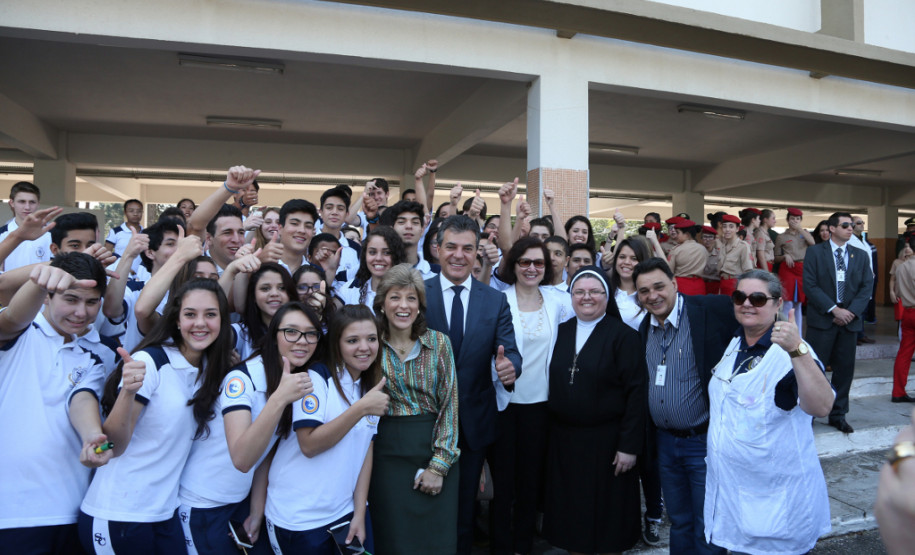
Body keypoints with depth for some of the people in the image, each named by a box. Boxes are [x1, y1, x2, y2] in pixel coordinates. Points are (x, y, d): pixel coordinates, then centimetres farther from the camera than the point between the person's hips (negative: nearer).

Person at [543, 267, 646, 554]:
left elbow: (635, 392, -11)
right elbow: (553, 384, 7)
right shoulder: (561, 332, 5)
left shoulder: (624, 336, -8)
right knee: (570, 513, 14)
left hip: (606, 441, -4)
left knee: (607, 518, 12)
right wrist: (551, 432, 2)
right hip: (563, 439, 4)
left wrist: (629, 445, -14)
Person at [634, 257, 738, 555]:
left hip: (705, 441, -5)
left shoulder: (712, 309, -15)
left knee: (708, 531, 10)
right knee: (679, 523, 21)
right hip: (665, 442, 6)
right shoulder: (646, 327, 5)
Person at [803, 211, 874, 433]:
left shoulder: (860, 255, 12)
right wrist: (834, 309, -13)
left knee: (845, 368, 7)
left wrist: (851, 311, -8)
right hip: (821, 318, -4)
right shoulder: (814, 252, 1)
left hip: (850, 320, 4)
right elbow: (810, 285, -7)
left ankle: (838, 415, 19)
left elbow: (867, 286, 7)